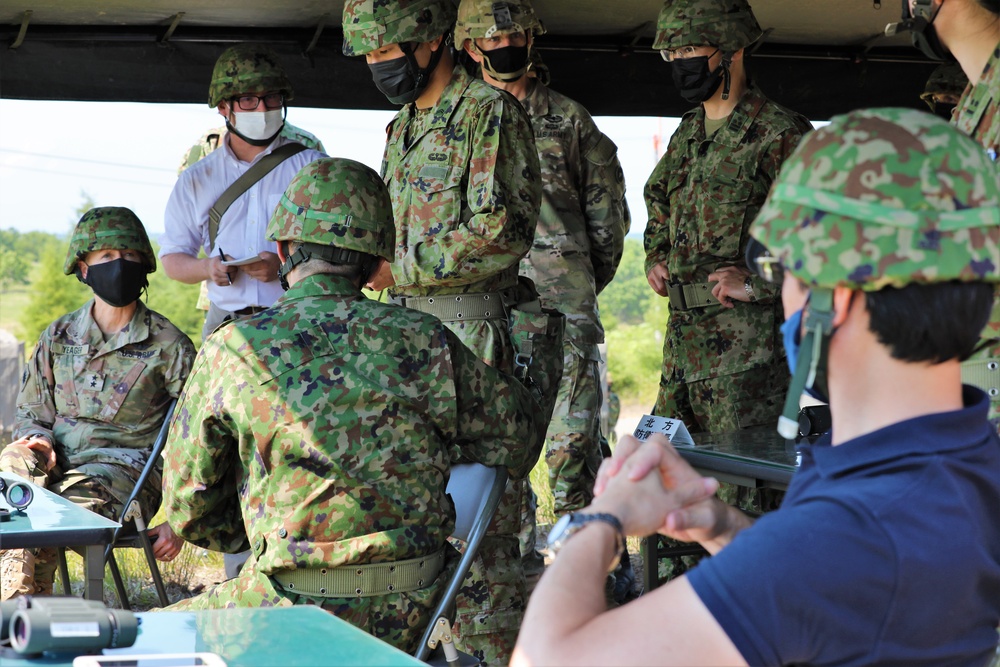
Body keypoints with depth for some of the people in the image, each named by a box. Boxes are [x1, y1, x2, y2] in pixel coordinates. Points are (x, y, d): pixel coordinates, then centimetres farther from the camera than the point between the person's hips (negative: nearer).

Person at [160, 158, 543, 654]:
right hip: (410, 616, 4)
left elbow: (188, 508, 2)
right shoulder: (423, 340, -2)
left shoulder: (229, 351, -5)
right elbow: (516, 433, 13)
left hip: (296, 614, -4)